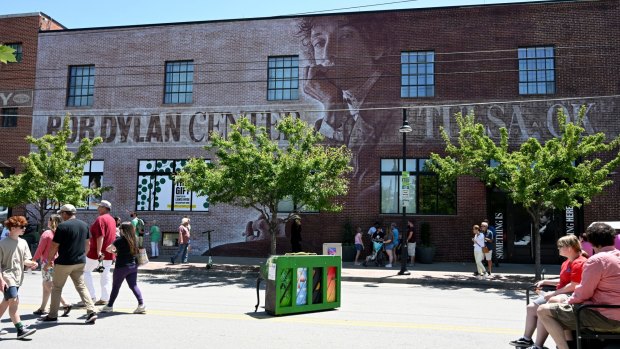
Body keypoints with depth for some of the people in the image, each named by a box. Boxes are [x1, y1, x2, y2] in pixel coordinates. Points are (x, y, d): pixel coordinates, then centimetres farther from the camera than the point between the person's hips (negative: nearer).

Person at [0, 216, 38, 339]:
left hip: (18, 277, 6)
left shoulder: (23, 242, 9)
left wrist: (31, 263, -11)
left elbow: (25, 260, 12)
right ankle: (20, 330, -16)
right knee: (14, 301, -15)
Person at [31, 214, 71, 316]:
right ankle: (42, 308, 24)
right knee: (46, 284, 17)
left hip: (47, 261, -7)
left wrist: (34, 259, 0)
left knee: (48, 285, -4)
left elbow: (40, 249, -11)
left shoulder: (47, 233, -14)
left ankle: (65, 304, -14)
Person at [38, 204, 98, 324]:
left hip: (64, 262, -5)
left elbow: (54, 246, -10)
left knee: (57, 287, 11)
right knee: (81, 286, 9)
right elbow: (87, 244, 12)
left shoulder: (63, 226, -13)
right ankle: (91, 311, -4)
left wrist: (49, 261, 1)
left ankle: (52, 315, 19)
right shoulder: (84, 225, 5)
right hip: (80, 262, 5)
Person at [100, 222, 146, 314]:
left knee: (115, 286, 10)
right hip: (133, 266, 5)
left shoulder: (120, 240, -13)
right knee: (134, 285, 5)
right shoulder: (134, 240, 4)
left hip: (121, 267, -5)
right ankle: (141, 304, -7)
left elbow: (108, 249, -9)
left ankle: (109, 306, 23)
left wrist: (113, 251, 12)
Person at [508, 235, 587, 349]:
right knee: (531, 307, 9)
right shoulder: (567, 263, 17)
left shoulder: (579, 263, -17)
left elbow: (573, 286, -24)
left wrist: (553, 293, -20)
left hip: (569, 296, -11)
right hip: (558, 294, 11)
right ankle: (527, 339, 19)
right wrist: (545, 282, 18)